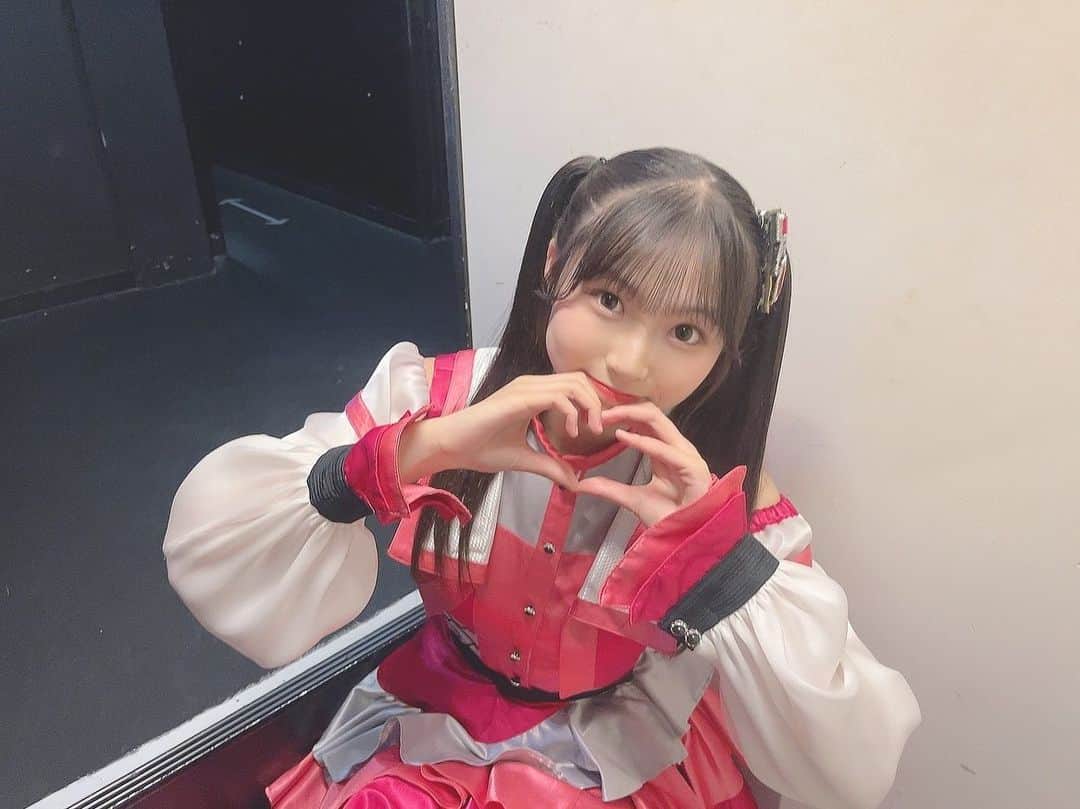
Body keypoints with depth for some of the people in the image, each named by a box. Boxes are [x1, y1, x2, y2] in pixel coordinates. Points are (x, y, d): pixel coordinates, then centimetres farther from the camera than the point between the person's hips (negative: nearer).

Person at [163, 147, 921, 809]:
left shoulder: (728, 494, -16)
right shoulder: (433, 397, -15)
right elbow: (207, 555, -22)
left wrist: (717, 554, -31)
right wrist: (422, 447, -33)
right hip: (436, 733, 1)